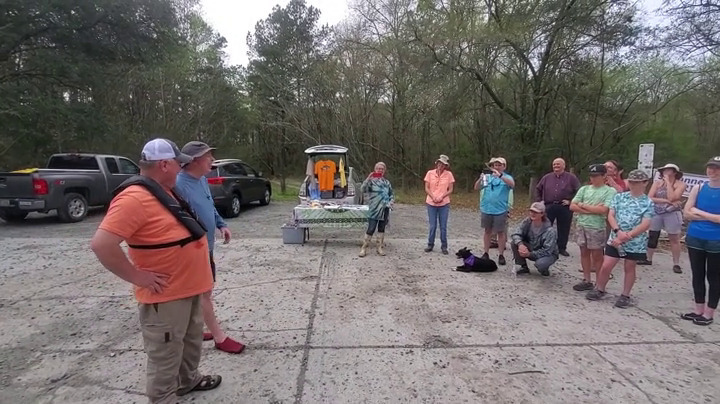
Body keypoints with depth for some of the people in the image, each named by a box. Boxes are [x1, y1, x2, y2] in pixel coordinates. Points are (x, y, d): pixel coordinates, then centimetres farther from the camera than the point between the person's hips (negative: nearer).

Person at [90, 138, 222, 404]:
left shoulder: (164, 191, 9)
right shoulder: (135, 198, -23)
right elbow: (101, 245, -29)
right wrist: (138, 277, -22)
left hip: (189, 288, 10)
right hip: (166, 296, -10)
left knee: (191, 341, 27)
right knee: (166, 356, 7)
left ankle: (188, 380, 48)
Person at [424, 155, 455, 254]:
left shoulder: (449, 174, 1)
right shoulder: (430, 173, 2)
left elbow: (450, 190, 2)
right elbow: (426, 188, 2)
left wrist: (442, 197, -12)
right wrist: (433, 197, -12)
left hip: (444, 204, 0)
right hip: (431, 203, 0)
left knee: (443, 226, 4)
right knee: (432, 226, 4)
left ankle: (444, 246, 16)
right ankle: (430, 245, 19)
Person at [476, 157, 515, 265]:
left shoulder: (506, 177, -1)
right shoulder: (488, 177, 5)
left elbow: (512, 184, -24)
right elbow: (476, 188, 1)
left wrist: (500, 176, -38)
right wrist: (480, 179, -19)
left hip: (500, 210, -3)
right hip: (486, 209, 3)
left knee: (501, 232, 4)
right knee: (487, 231, 12)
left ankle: (501, 255, 12)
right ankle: (486, 253, 22)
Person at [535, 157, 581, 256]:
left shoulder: (571, 177, 0)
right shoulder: (546, 177, 9)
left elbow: (578, 191, -2)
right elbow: (538, 189, 17)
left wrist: (571, 201, -9)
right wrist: (539, 201, 7)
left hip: (564, 207, -2)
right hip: (549, 206, 2)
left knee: (564, 229, 7)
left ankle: (562, 248, 20)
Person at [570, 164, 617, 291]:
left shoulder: (610, 191, -4)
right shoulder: (584, 189, 9)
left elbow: (603, 210, -16)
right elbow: (572, 206, 2)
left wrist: (583, 205, -7)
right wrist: (592, 210, -9)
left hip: (597, 228, -5)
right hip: (581, 226, 5)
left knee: (597, 256, 2)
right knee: (584, 253, 11)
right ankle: (587, 281, 21)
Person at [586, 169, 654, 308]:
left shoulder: (648, 203, -4)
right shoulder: (619, 197, 3)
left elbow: (645, 225, -12)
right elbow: (610, 215, -2)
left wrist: (626, 236, -18)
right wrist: (618, 231, -18)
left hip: (635, 242, -2)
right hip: (615, 239, 2)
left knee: (629, 268, 11)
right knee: (606, 266, 2)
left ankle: (625, 295, 25)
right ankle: (599, 290, 22)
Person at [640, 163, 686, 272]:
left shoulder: (680, 184, -5)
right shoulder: (657, 183, 3)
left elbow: (671, 197, -20)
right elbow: (649, 198, -5)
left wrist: (668, 182, -13)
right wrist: (665, 201, -16)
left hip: (672, 214, -3)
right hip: (656, 213, 3)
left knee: (674, 239, 3)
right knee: (652, 236, 11)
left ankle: (676, 264, 11)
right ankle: (648, 259, 24)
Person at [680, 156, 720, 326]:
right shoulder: (698, 188, 3)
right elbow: (687, 213, -2)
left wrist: (701, 213, -11)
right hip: (695, 238, 3)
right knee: (697, 275, 12)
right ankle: (699, 309, 25)